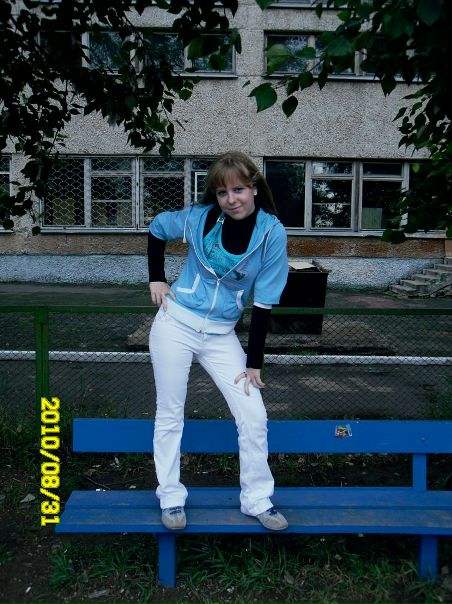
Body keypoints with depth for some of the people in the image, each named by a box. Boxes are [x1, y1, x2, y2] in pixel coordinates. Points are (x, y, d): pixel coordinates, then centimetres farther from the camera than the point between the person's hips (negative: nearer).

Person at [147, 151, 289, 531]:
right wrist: (156, 279, 5)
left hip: (221, 336, 1)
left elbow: (263, 304, -9)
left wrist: (254, 364, -7)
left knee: (254, 416, -4)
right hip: (176, 324, 0)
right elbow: (157, 229, 12)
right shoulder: (200, 217, -9)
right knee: (170, 415, 7)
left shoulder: (272, 233, -12)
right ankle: (171, 498, 26)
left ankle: (257, 500, 18)